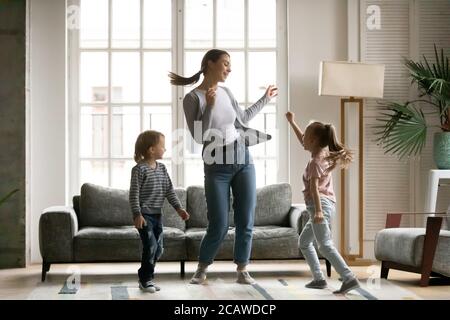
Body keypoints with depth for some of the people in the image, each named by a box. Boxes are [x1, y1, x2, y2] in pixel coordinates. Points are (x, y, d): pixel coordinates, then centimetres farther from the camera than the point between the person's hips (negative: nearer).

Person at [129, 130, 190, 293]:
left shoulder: (162, 168, 9)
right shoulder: (139, 169, -13)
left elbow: (169, 190, 11)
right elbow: (134, 193, -15)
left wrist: (178, 208, 3)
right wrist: (137, 214, -20)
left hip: (157, 214, 7)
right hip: (144, 215, -7)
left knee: (158, 248, 8)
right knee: (150, 246, -12)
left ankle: (145, 278, 20)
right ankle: (146, 279, 1)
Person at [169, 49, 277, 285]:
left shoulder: (226, 92, 10)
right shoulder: (192, 98, -8)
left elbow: (243, 118, 26)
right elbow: (200, 137, -14)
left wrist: (265, 99, 33)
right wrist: (209, 106, -22)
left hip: (242, 159, 5)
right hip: (216, 166, -5)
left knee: (246, 221, 3)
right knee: (219, 226, -4)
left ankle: (242, 270, 16)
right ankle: (202, 269, 19)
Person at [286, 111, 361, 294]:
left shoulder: (315, 162, -11)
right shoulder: (323, 153, 15)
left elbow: (314, 187, -24)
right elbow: (303, 142, 32)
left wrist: (318, 210, -33)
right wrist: (292, 122, 36)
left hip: (321, 204, -10)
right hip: (326, 205, 10)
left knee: (325, 245, -21)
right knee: (304, 241, 20)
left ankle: (349, 279, -30)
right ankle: (319, 279, 13)